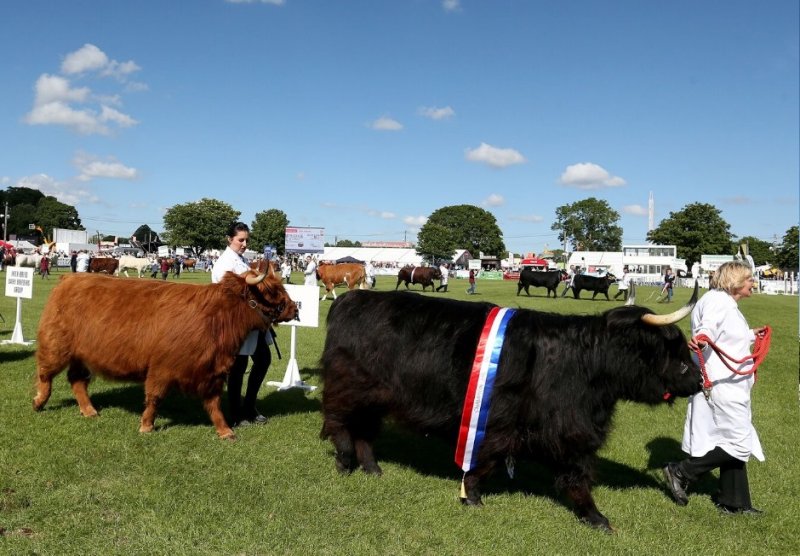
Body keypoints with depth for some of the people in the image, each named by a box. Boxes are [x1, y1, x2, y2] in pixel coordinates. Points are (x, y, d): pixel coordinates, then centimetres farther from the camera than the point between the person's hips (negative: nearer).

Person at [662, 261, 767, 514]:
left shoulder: (726, 303, 17)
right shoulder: (718, 301, -15)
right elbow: (707, 329, -30)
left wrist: (750, 335, 42)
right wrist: (700, 341, -52)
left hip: (731, 386, 11)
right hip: (722, 386, -11)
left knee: (734, 444, 15)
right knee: (738, 444, -9)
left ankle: (734, 503, 24)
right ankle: (682, 472, 1)